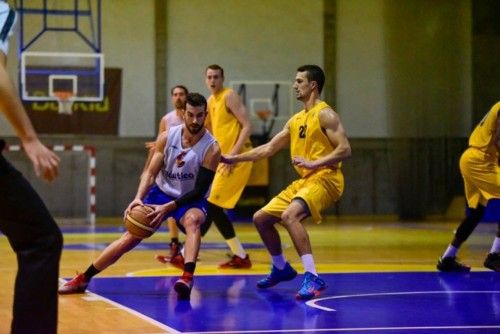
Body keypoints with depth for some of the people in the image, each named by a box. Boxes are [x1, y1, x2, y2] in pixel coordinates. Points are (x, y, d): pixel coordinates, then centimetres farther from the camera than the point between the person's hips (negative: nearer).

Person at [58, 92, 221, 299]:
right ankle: (82, 280, 5)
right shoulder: (167, 137, -12)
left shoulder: (211, 148, -21)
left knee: (192, 221, -37)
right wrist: (138, 198, -30)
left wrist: (167, 207, -31)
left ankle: (187, 278, -51)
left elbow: (200, 190, -22)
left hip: (190, 199, -3)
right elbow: (151, 172, -11)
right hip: (161, 193, 3)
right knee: (130, 237, -4)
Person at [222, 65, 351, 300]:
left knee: (289, 216, -33)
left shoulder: (325, 114, -7)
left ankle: (312, 278, -33)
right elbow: (269, 148, 21)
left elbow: (345, 149, -15)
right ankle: (281, 268, 30)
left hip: (324, 178, -9)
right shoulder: (296, 120, 17)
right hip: (303, 181, 9)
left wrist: (313, 163, -23)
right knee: (261, 218, 11)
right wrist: (234, 158, 18)